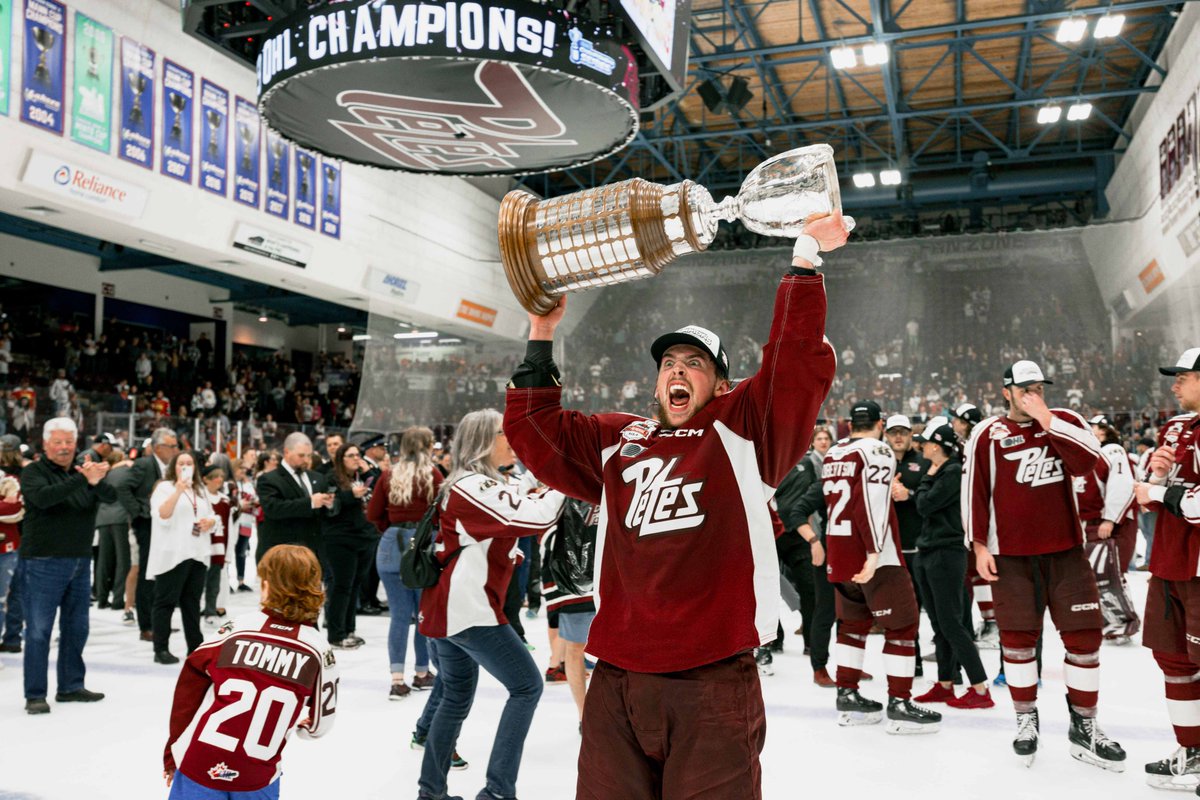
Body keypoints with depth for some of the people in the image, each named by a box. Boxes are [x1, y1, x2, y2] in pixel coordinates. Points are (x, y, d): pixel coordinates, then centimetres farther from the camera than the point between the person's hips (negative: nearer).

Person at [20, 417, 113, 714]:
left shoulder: (83, 471, 8)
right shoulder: (33, 472, -5)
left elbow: (111, 496, -9)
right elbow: (42, 497, -26)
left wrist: (97, 482, -32)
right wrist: (83, 480, -37)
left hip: (80, 562, 5)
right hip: (43, 563, -5)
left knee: (76, 628, 13)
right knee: (38, 630, -1)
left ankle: (71, 686, 25)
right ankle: (35, 695, 7)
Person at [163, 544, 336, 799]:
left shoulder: (237, 628, -6)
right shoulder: (319, 651, -6)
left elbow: (190, 682, -1)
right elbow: (319, 723, 2)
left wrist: (174, 751, 10)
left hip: (198, 763, -1)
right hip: (256, 778, 1)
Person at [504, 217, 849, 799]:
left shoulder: (743, 429, 8)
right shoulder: (614, 442, 18)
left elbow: (798, 366, -3)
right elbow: (534, 430, 19)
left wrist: (804, 261, -8)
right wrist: (541, 337, 15)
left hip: (714, 681, -3)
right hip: (616, 680, 4)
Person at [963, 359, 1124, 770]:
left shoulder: (1064, 420, 5)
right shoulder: (987, 434, 0)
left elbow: (1086, 461, -14)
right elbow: (974, 490, 1)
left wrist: (1046, 419, -15)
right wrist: (979, 546, -3)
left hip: (1064, 550, 2)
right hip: (1010, 554, -1)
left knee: (1084, 634, 2)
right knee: (1018, 638, 5)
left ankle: (1084, 727, 17)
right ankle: (1026, 720, 22)